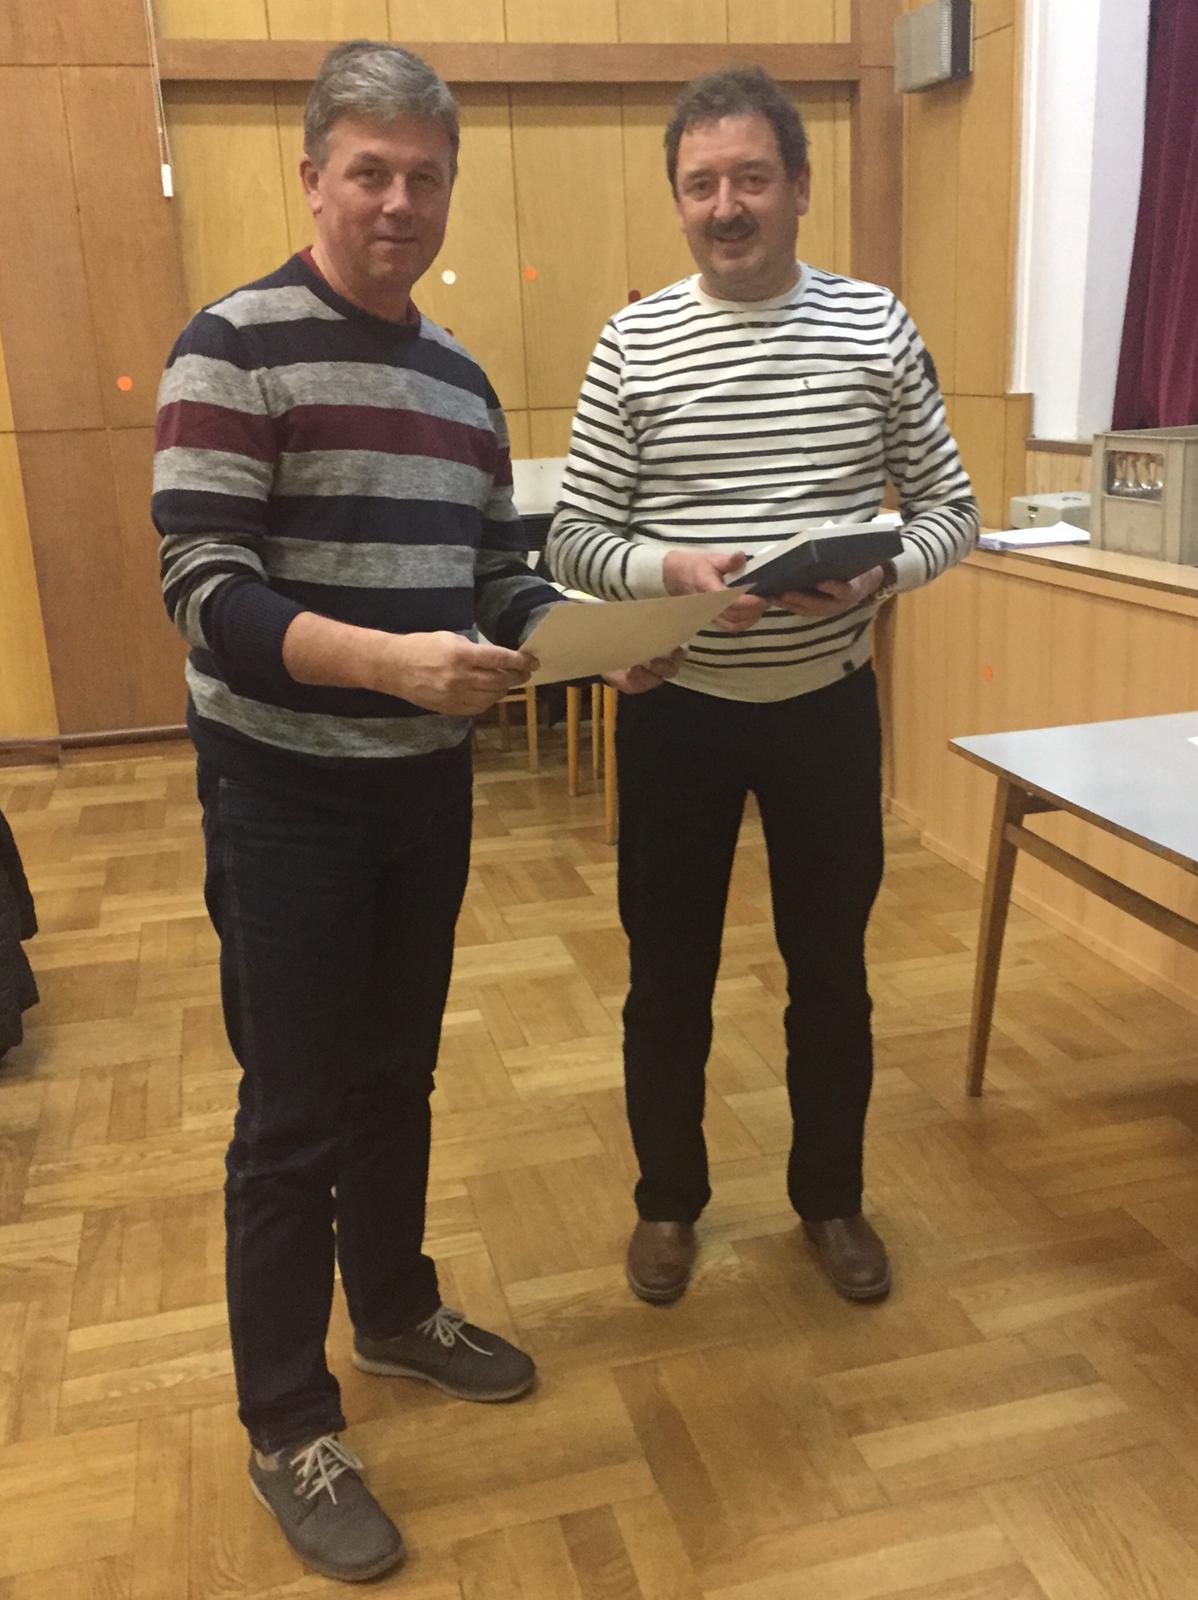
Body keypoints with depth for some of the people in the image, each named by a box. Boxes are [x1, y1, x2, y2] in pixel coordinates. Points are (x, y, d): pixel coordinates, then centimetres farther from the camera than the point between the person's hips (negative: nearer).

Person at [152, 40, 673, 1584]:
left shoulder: (459, 376, 11)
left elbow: (496, 577, 14)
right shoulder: (234, 347, -10)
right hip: (286, 793, -6)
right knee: (296, 1110, 3)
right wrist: (391, 660, -33)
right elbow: (207, 590, -18)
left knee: (397, 1076, 19)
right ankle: (286, 1428, 22)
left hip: (427, 784, 6)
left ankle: (395, 1309, 41)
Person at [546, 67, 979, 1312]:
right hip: (677, 709, 0)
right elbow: (573, 537, -4)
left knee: (830, 969, 14)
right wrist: (671, 569, -24)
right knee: (668, 976, 10)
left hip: (827, 703, 1)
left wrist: (884, 570, -18)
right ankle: (669, 1202, 33)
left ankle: (830, 1197, 37)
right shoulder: (632, 341, -3)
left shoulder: (876, 328, -1)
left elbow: (950, 508, 3)